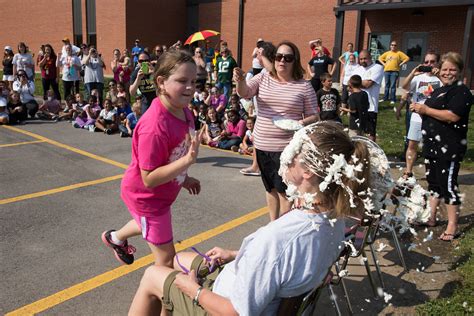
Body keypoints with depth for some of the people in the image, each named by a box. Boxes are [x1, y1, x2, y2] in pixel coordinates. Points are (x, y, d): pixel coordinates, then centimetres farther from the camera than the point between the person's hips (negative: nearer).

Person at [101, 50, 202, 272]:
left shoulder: (183, 111, -9)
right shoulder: (155, 127, -36)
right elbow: (149, 179, -33)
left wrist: (184, 178, 6)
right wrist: (188, 160, -40)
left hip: (162, 193, 9)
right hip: (146, 196, -9)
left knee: (150, 225, 38)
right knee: (166, 259, 5)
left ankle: (115, 238, 67)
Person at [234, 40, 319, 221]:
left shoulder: (304, 87, -3)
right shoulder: (263, 79, 4)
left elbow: (313, 116, 1)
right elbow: (244, 93, -12)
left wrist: (301, 123, -21)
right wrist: (240, 81, -33)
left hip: (288, 146, -3)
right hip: (263, 144, 4)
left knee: (284, 189, 0)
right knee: (271, 187, 18)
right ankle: (273, 222, 35)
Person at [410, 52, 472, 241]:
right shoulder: (438, 91, 17)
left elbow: (452, 116, -24)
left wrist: (426, 109, -17)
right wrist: (419, 110, 4)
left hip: (449, 148, -9)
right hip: (432, 144, 9)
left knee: (448, 184, -4)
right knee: (433, 182, 15)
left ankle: (452, 226, 6)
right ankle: (431, 217, 27)